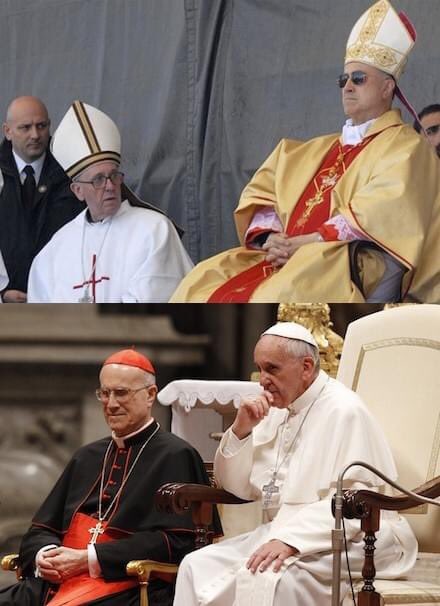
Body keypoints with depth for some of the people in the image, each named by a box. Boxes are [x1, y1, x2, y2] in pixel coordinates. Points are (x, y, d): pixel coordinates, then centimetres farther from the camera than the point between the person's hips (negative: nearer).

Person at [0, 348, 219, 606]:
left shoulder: (176, 456, 4)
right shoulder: (87, 457, 26)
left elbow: (174, 542, -8)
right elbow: (41, 530, 26)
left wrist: (89, 560, -12)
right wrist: (43, 555, 0)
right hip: (56, 582, 6)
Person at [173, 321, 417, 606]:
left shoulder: (344, 410, -11)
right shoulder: (278, 410, 14)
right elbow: (236, 487, 18)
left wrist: (291, 540, -30)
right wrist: (240, 430, 0)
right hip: (280, 533, 8)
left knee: (264, 577, -34)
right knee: (198, 567, -10)